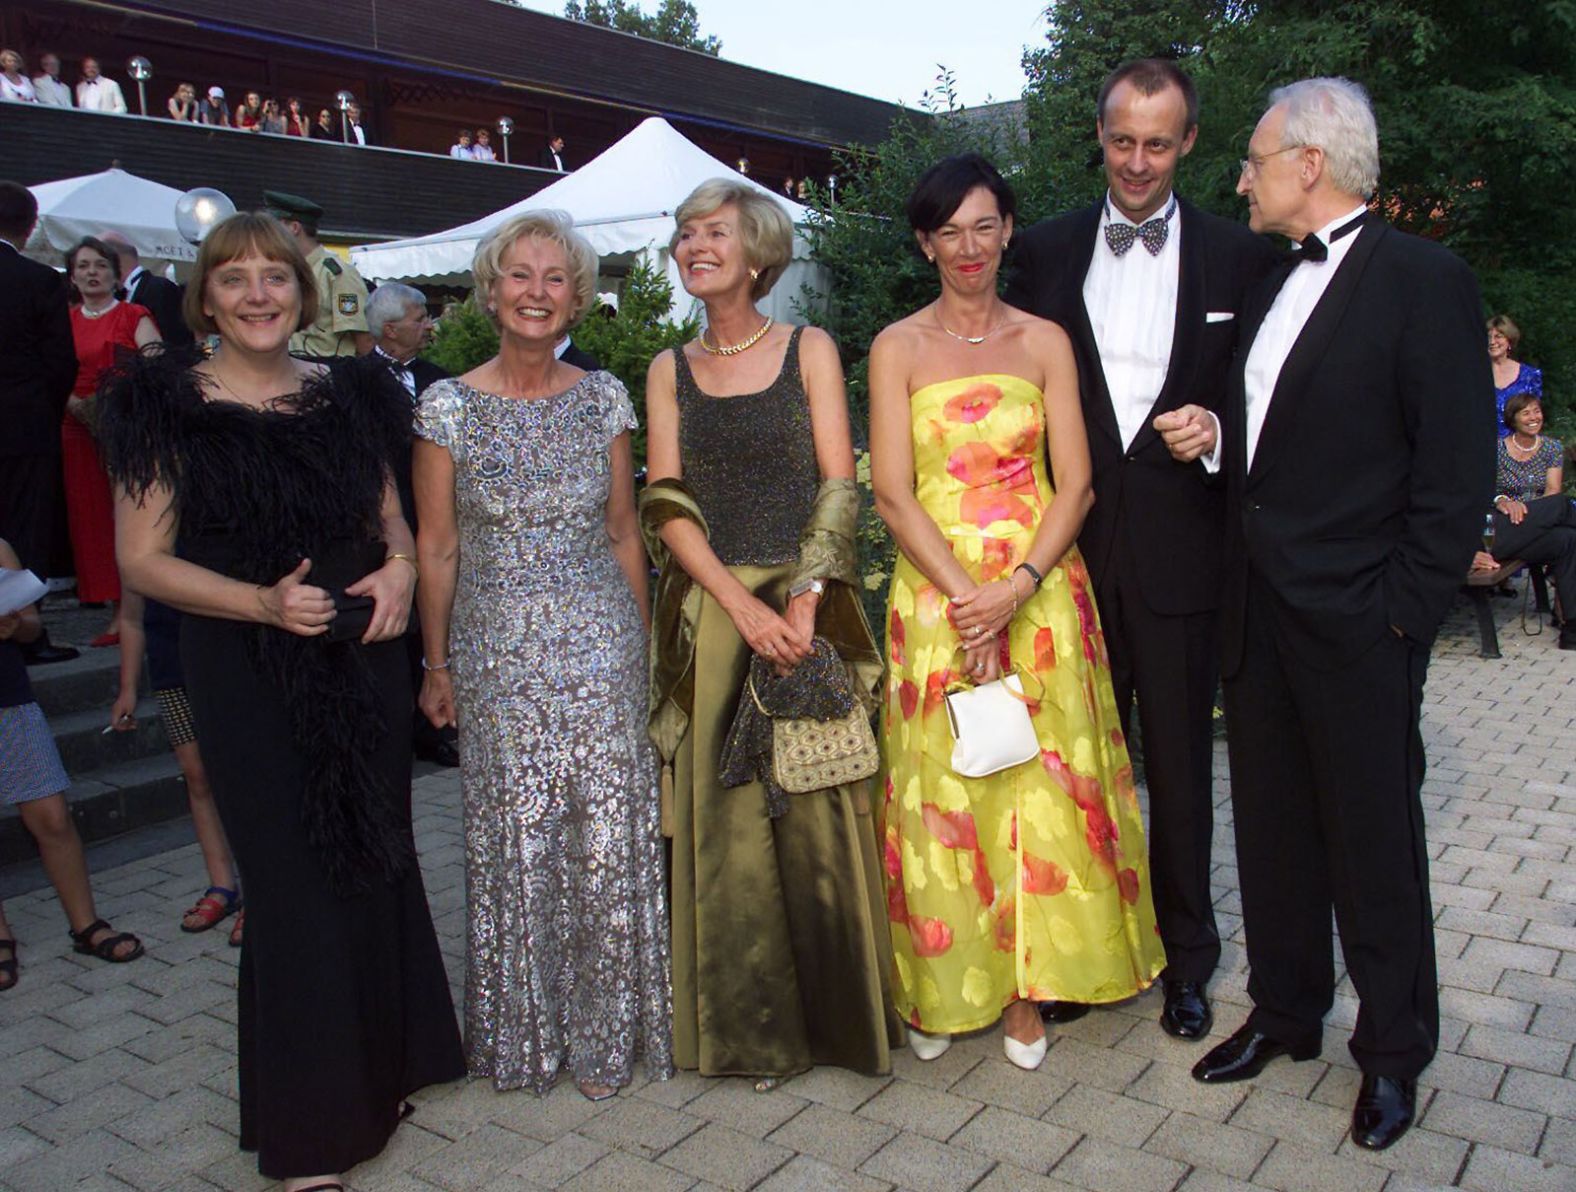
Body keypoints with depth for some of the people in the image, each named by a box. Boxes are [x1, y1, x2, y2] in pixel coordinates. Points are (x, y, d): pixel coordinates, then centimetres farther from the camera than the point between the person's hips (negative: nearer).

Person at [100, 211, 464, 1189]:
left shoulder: (349, 395, 7)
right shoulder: (169, 404, -4)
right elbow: (144, 559, -7)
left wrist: (400, 567, -7)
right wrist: (262, 602, -21)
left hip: (362, 659, 4)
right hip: (248, 676, -3)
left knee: (379, 861, 11)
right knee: (295, 880, 4)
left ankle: (384, 1067, 34)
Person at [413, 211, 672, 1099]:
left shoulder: (604, 399, 4)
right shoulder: (449, 406, -1)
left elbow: (624, 533, 9)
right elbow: (437, 547, 2)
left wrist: (642, 644, 9)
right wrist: (436, 665, 3)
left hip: (600, 643, 1)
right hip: (497, 650, -1)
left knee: (608, 840, 3)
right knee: (514, 842, 6)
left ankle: (604, 1031, 22)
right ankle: (526, 1030, 28)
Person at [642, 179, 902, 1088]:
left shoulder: (809, 351, 5)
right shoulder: (670, 371, 11)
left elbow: (840, 489, -3)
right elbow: (667, 506, 2)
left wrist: (802, 604, -15)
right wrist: (743, 606, -12)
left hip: (808, 609, -2)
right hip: (713, 614, 2)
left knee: (821, 812, 0)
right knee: (726, 819, 5)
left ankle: (841, 1012, 19)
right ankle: (753, 1026, 21)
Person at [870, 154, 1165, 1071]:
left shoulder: (1046, 341, 6)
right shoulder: (898, 348, 3)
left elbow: (1074, 483, 0)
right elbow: (893, 494, -4)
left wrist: (1018, 586, -14)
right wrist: (965, 597, -14)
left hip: (1040, 592, 1)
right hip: (937, 594, -1)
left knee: (1041, 783, 4)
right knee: (942, 787, 4)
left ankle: (1026, 987, 20)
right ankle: (942, 988, 21)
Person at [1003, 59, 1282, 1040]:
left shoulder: (1239, 255, 3)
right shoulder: (1047, 251, 6)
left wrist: (1217, 429, -15)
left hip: (1182, 550, -1)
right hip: (1071, 547, 1)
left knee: (1181, 765, 10)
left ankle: (1186, 957, 28)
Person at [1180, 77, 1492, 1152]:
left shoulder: (1424, 281, -9)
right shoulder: (1275, 288, 15)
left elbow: (1457, 471, -12)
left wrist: (1403, 609, -15)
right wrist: (1215, 439, 4)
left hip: (1356, 623, -7)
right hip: (1259, 616, 7)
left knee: (1376, 842, 7)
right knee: (1272, 829, 16)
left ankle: (1394, 1052, 26)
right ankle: (1286, 1013, 33)